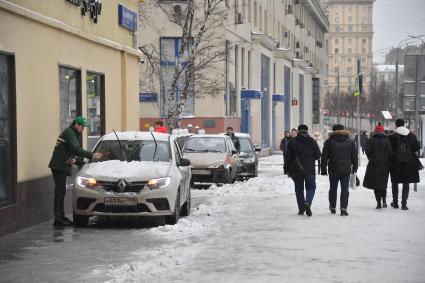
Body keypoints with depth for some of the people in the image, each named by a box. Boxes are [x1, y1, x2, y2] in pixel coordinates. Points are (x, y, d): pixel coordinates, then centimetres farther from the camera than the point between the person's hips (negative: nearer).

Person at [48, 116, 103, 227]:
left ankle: (61, 217, 16)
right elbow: (77, 150, -24)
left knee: (61, 192, 12)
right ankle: (58, 219, -12)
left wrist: (73, 159, 3)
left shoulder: (73, 134, 19)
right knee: (60, 192, -11)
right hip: (59, 166, -10)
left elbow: (73, 150, 24)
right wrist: (92, 155, -24)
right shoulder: (69, 133, -14)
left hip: (62, 166, 10)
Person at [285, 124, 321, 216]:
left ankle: (301, 209, 9)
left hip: (296, 171, 1)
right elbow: (318, 155, 0)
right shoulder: (312, 141, -2)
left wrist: (288, 169, 8)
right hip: (309, 170, -1)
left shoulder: (292, 142, 0)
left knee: (299, 189, 10)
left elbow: (288, 157, 0)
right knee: (311, 187, 8)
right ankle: (307, 203, -17)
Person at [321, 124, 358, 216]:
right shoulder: (350, 142, 4)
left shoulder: (329, 142, -3)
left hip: (333, 170, -1)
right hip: (346, 170, 1)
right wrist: (355, 167, 20)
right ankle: (343, 209, -10)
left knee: (333, 189, 14)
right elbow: (355, 156, 10)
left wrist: (323, 169, 5)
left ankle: (332, 207, 24)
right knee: (345, 189, 0)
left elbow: (324, 157, -2)